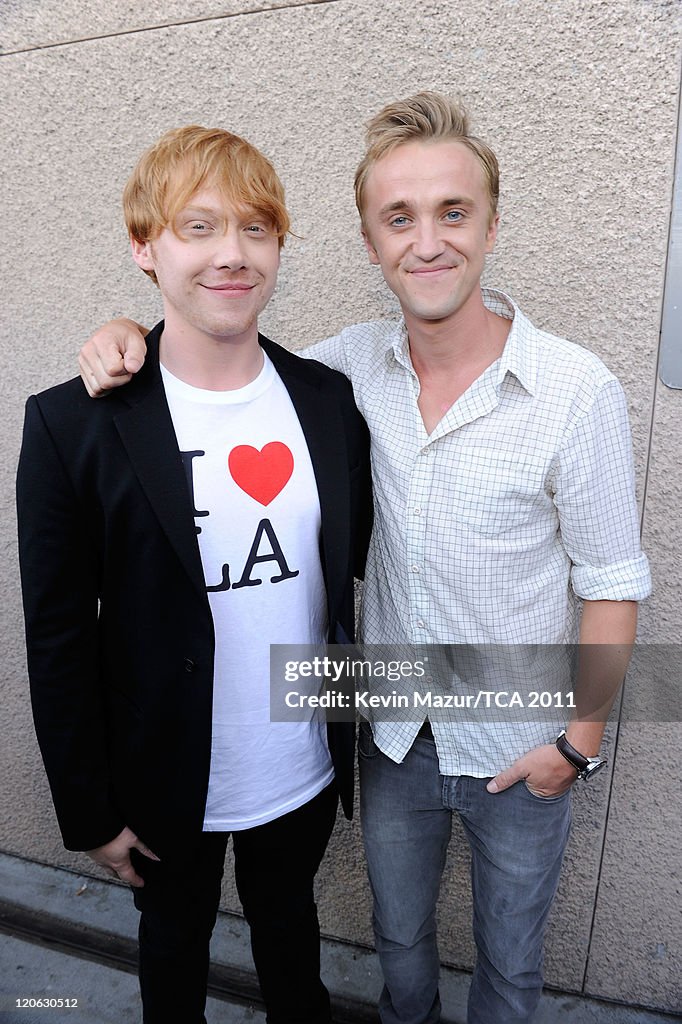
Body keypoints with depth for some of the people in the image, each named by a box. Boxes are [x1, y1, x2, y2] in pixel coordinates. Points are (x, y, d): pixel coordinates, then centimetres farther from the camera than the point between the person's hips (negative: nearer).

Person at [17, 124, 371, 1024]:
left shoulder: (330, 402, -8)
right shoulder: (73, 426, -17)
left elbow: (359, 565, 2)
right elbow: (58, 638, -12)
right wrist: (90, 810, -7)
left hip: (307, 770, 3)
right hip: (171, 781, -2)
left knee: (288, 916, 29)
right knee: (177, 933, 26)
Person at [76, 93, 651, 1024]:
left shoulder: (578, 392, -20)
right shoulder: (359, 363, -10)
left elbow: (611, 586, -12)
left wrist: (580, 739, -10)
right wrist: (133, 340, -13)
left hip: (519, 751, -3)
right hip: (392, 736, 3)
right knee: (398, 936, 30)